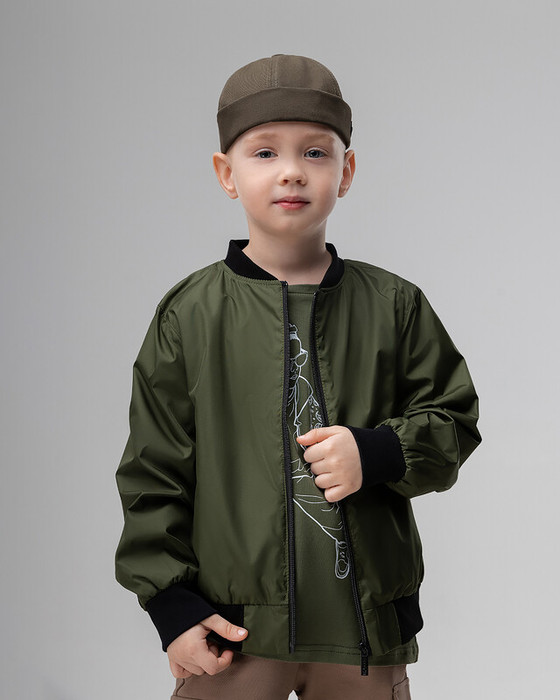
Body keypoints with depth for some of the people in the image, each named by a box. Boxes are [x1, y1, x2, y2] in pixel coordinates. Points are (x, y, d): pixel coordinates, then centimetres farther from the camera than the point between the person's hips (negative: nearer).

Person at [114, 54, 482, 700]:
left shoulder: (394, 305, 3)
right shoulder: (189, 314, -1)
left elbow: (453, 419, 8)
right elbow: (153, 470, 1)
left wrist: (378, 454, -12)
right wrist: (173, 607, -3)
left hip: (367, 624, 2)